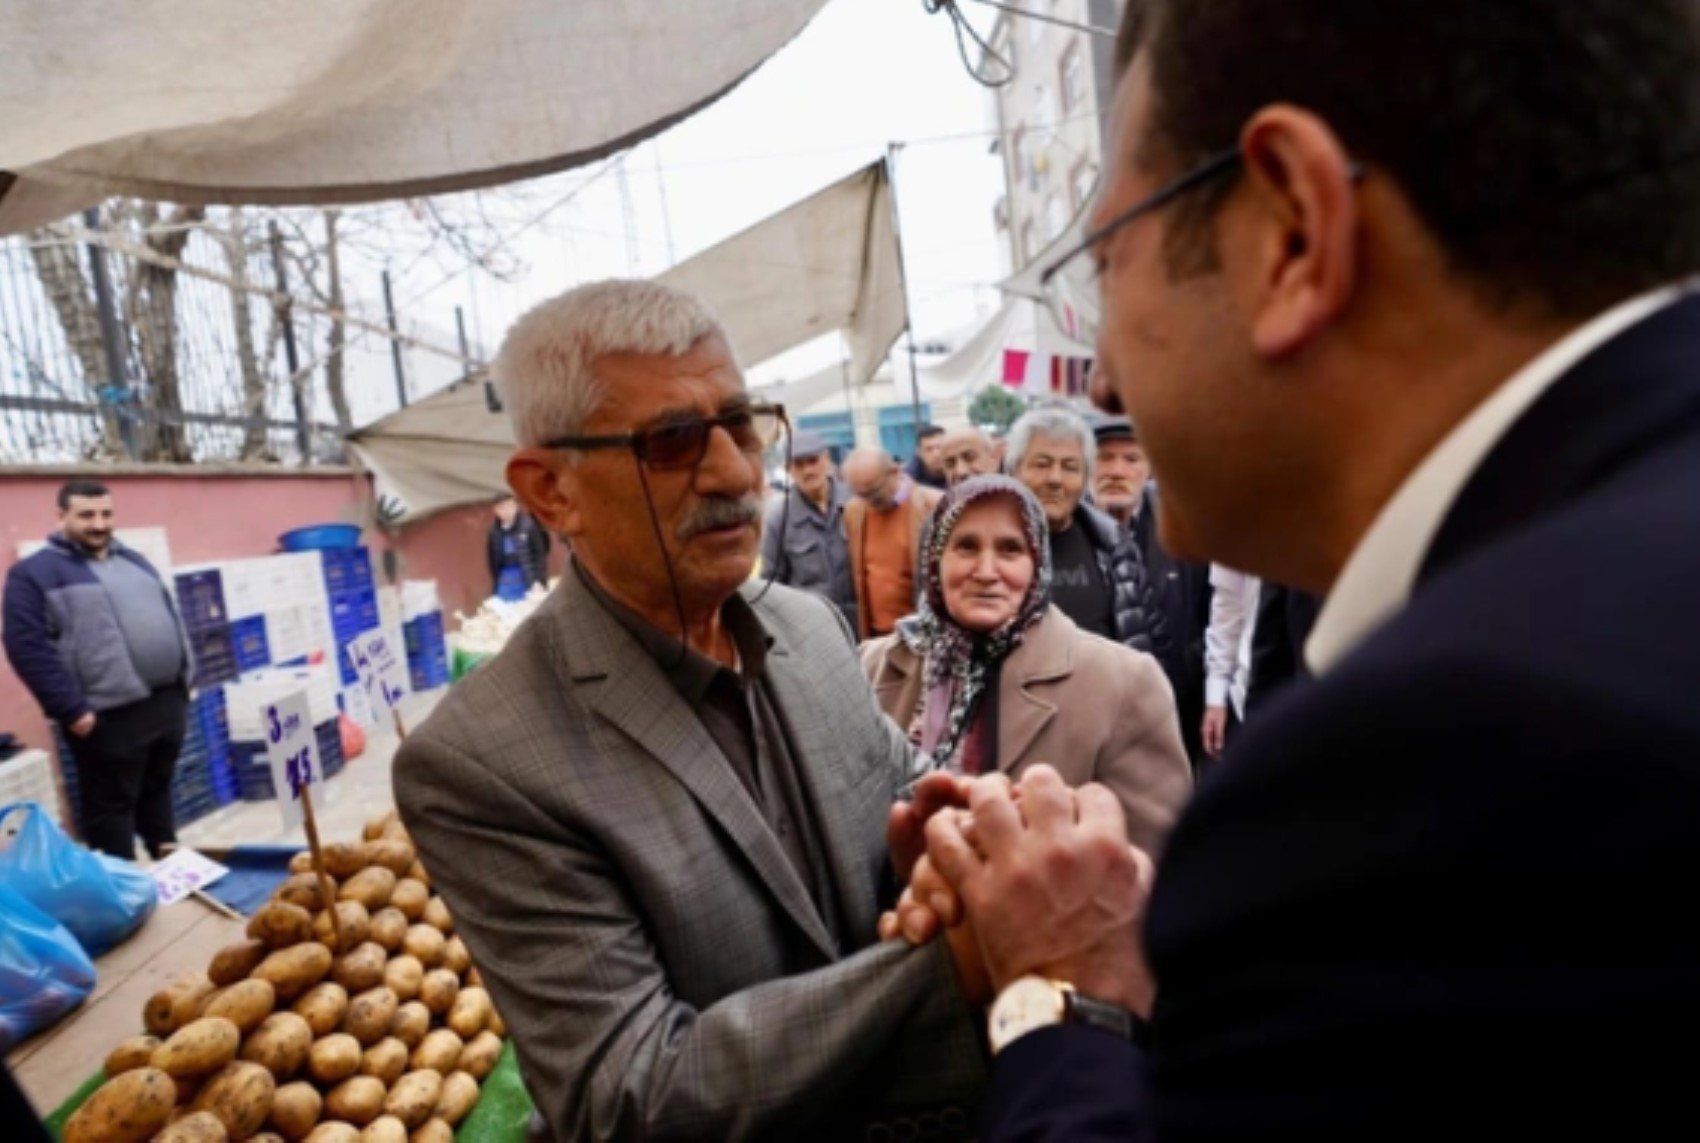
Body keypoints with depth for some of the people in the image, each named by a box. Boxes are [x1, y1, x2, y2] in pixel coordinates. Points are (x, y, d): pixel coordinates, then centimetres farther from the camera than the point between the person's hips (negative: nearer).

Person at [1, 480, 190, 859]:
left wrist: (183, 678, 15)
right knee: (112, 804, 4)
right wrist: (72, 709, -17)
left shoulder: (133, 561, 16)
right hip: (110, 715, -7)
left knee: (158, 788, 19)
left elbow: (171, 620, 22)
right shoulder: (35, 573, -6)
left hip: (168, 701, 7)